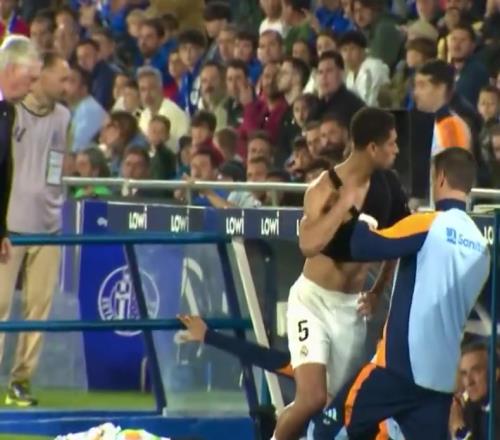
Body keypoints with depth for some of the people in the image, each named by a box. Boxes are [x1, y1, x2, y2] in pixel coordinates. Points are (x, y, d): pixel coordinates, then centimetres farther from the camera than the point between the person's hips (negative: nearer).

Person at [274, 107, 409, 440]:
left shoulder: (387, 186, -2)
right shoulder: (325, 188, -20)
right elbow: (309, 245, -39)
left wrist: (378, 291, 10)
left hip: (352, 306, 6)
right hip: (314, 300, -6)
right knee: (312, 398, -19)